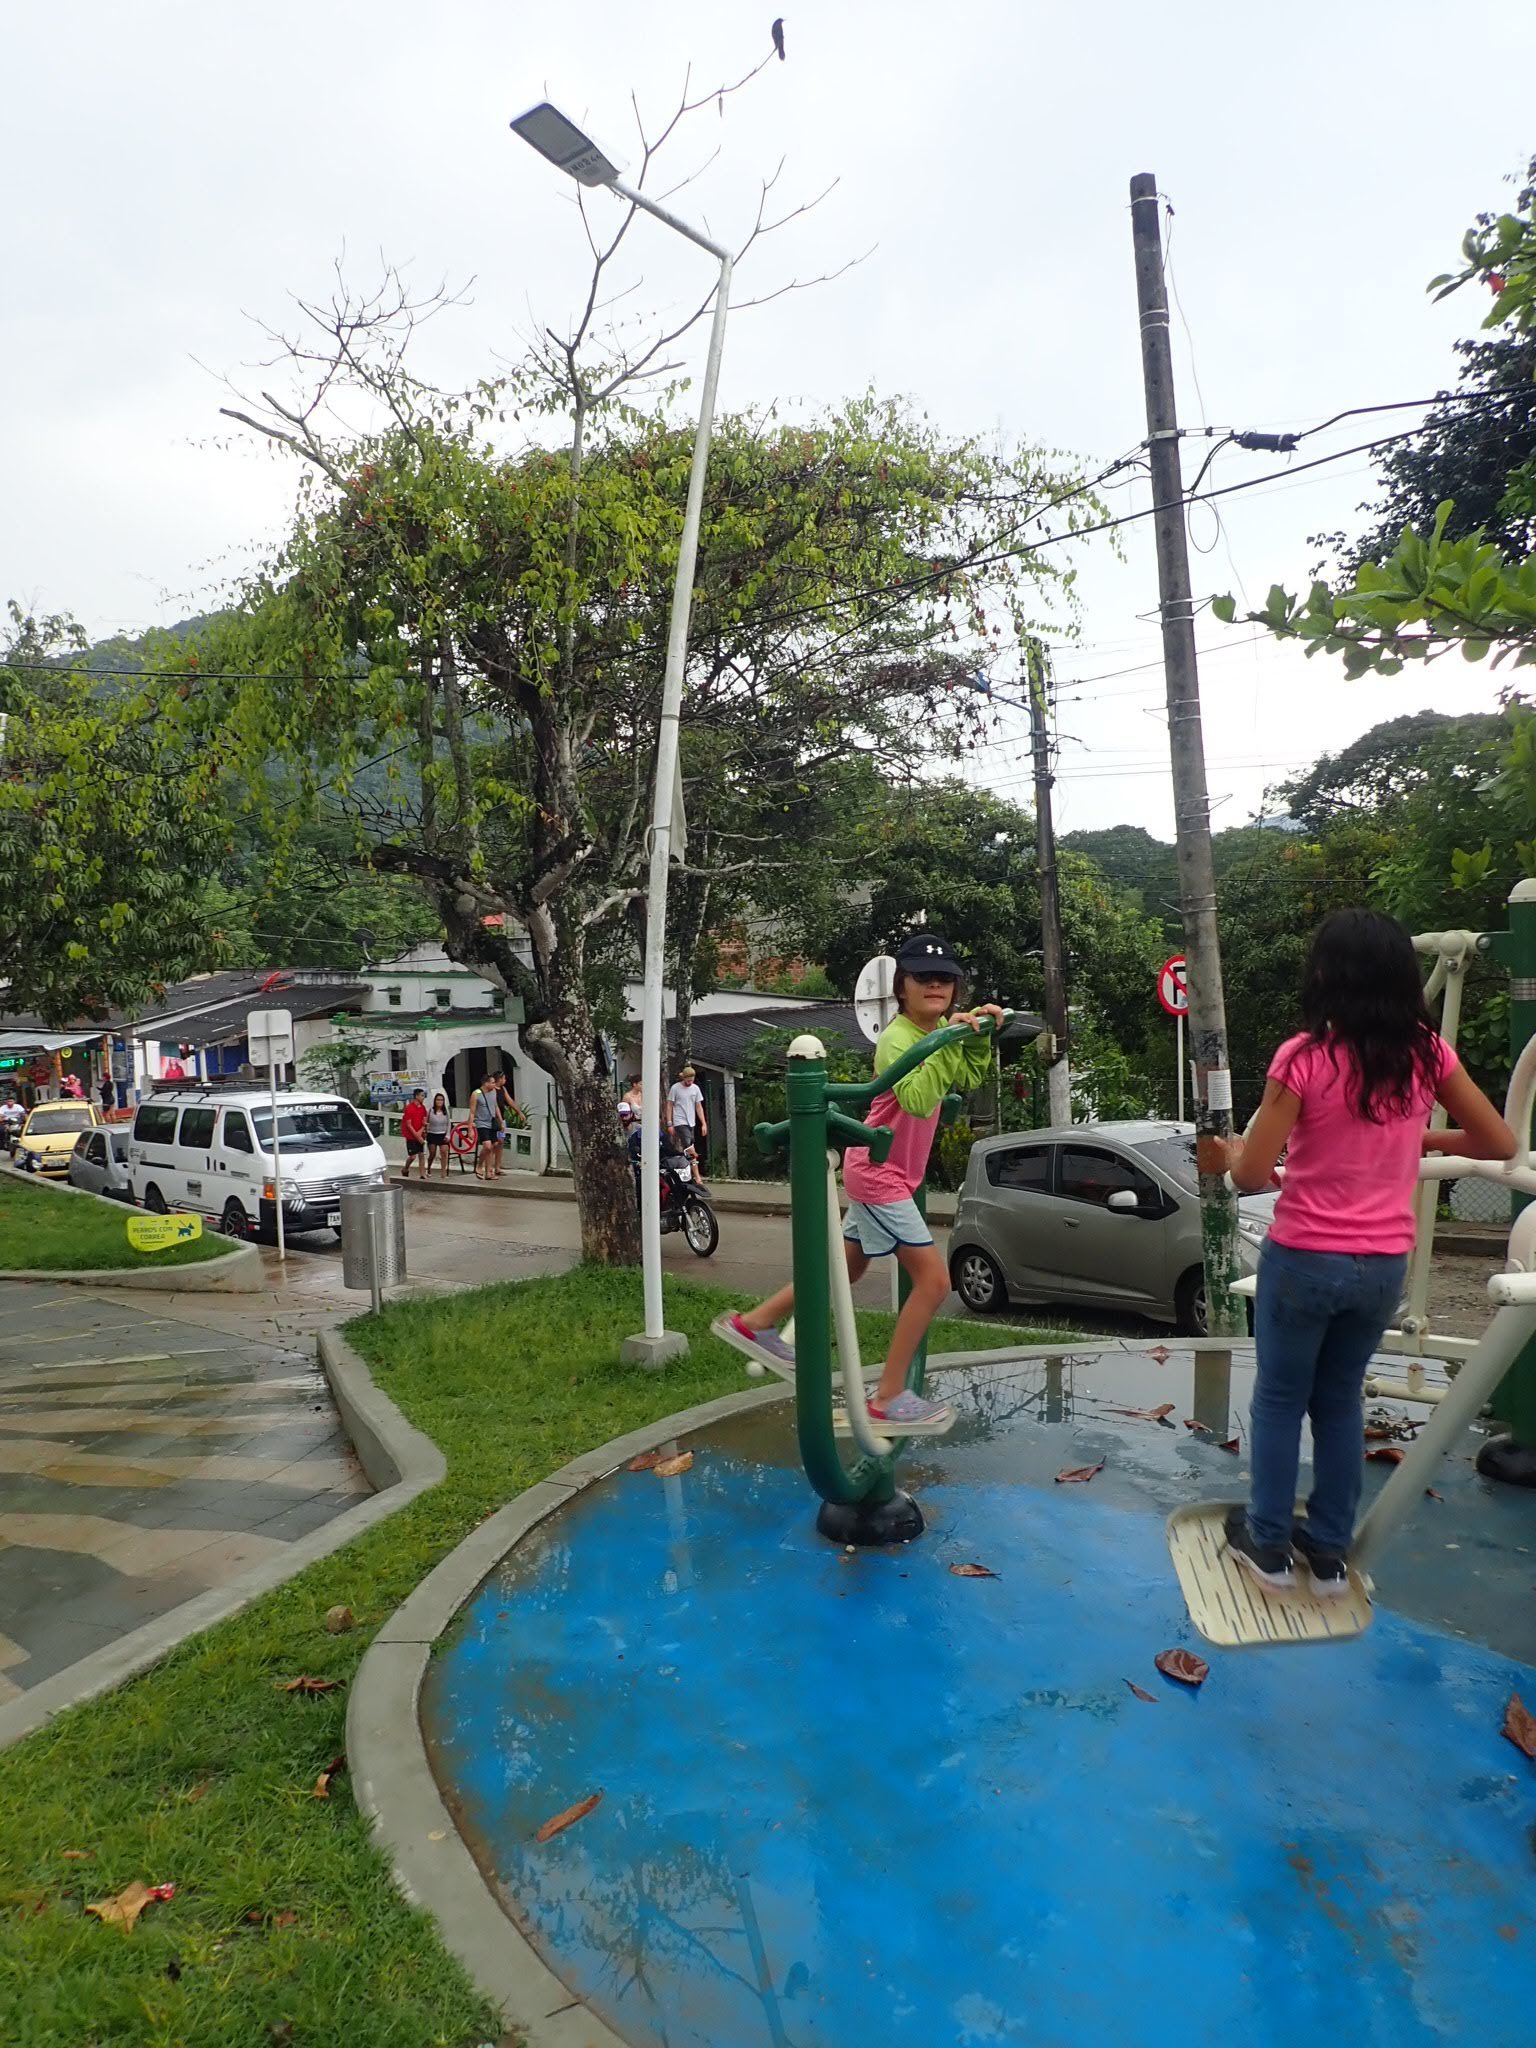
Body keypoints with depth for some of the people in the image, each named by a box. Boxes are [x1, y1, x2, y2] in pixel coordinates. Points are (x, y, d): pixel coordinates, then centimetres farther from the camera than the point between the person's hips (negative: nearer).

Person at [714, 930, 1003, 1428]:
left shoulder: (940, 1028, 4)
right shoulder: (897, 1039, -22)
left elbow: (971, 1078, 6)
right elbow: (919, 1102, -37)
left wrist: (978, 1035, -6)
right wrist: (945, 1042, -35)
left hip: (886, 1174, 10)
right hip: (878, 1174, -10)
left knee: (847, 1268, 22)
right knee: (934, 1278, -8)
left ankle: (753, 1323, 34)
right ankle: (888, 1396, 2)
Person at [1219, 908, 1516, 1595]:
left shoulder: (1304, 1057, -18)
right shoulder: (1427, 1052, -5)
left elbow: (1250, 1175, -16)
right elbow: (1500, 1144, 6)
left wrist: (1234, 1152, 6)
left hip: (1304, 1260, -4)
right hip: (1384, 1267, 4)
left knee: (1280, 1401, 16)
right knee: (1340, 1401, 22)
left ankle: (1268, 1544, 29)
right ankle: (1330, 1551, 32)